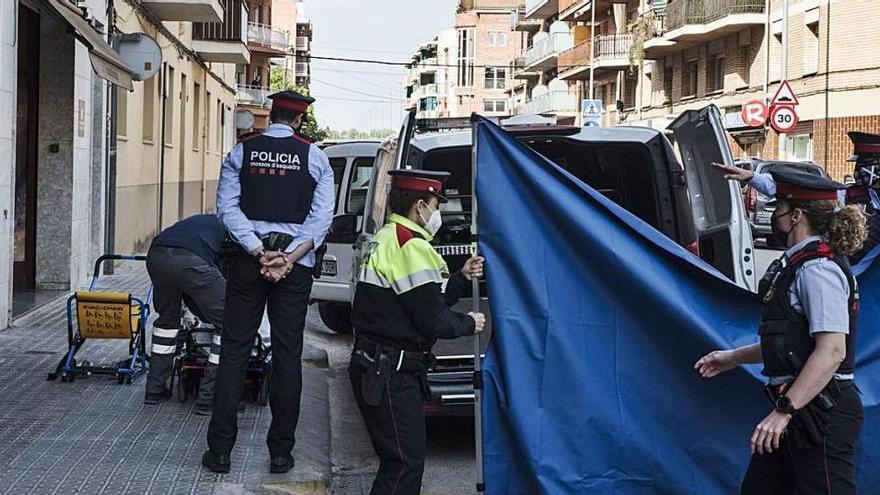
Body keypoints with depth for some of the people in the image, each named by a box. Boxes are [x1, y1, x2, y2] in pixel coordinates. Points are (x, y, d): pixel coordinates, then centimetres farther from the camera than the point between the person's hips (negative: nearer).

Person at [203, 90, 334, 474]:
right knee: (287, 354, 5)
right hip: (296, 265, 0)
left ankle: (220, 450, 3)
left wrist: (259, 254, -12)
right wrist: (288, 257, -12)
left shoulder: (241, 153, 3)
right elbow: (321, 216, -7)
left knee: (234, 351, 4)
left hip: (247, 258, 0)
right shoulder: (314, 157, 2)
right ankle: (281, 452, 8)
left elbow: (228, 208, -6)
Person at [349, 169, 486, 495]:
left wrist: (462, 278, 15)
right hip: (391, 373, -11)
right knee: (405, 464, -8)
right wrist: (469, 324, 0)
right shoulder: (412, 246, -16)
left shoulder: (386, 238, 17)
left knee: (402, 459, 16)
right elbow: (432, 321, -17)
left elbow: (426, 301, 18)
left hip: (373, 367, 11)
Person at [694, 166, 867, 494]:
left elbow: (832, 350, -26)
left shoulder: (818, 269, -16)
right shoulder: (798, 263, 16)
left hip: (822, 414, -11)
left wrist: (784, 411, -28)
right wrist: (733, 358, 29)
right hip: (800, 410, 11)